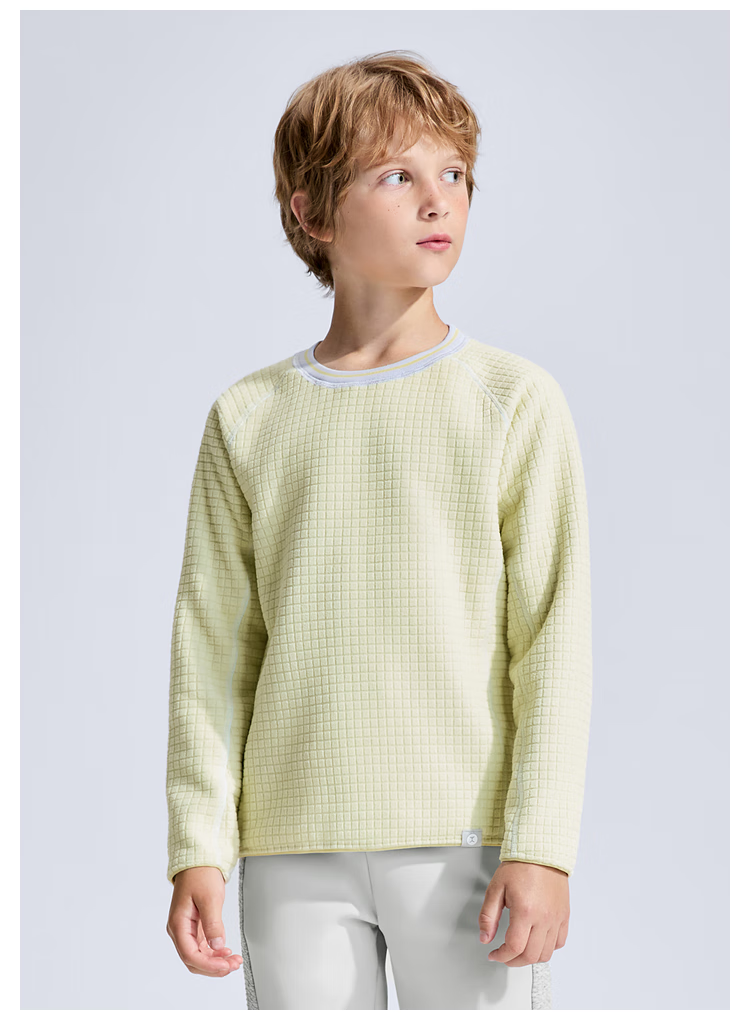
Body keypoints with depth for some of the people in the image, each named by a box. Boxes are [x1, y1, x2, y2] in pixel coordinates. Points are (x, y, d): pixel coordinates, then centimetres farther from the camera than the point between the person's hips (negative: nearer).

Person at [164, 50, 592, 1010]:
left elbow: (555, 640, -2)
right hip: (293, 855, 2)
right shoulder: (248, 418, 7)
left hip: (463, 837, -2)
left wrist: (541, 845, -8)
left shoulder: (514, 400, 1)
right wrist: (198, 848, 1)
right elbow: (213, 651, 7)